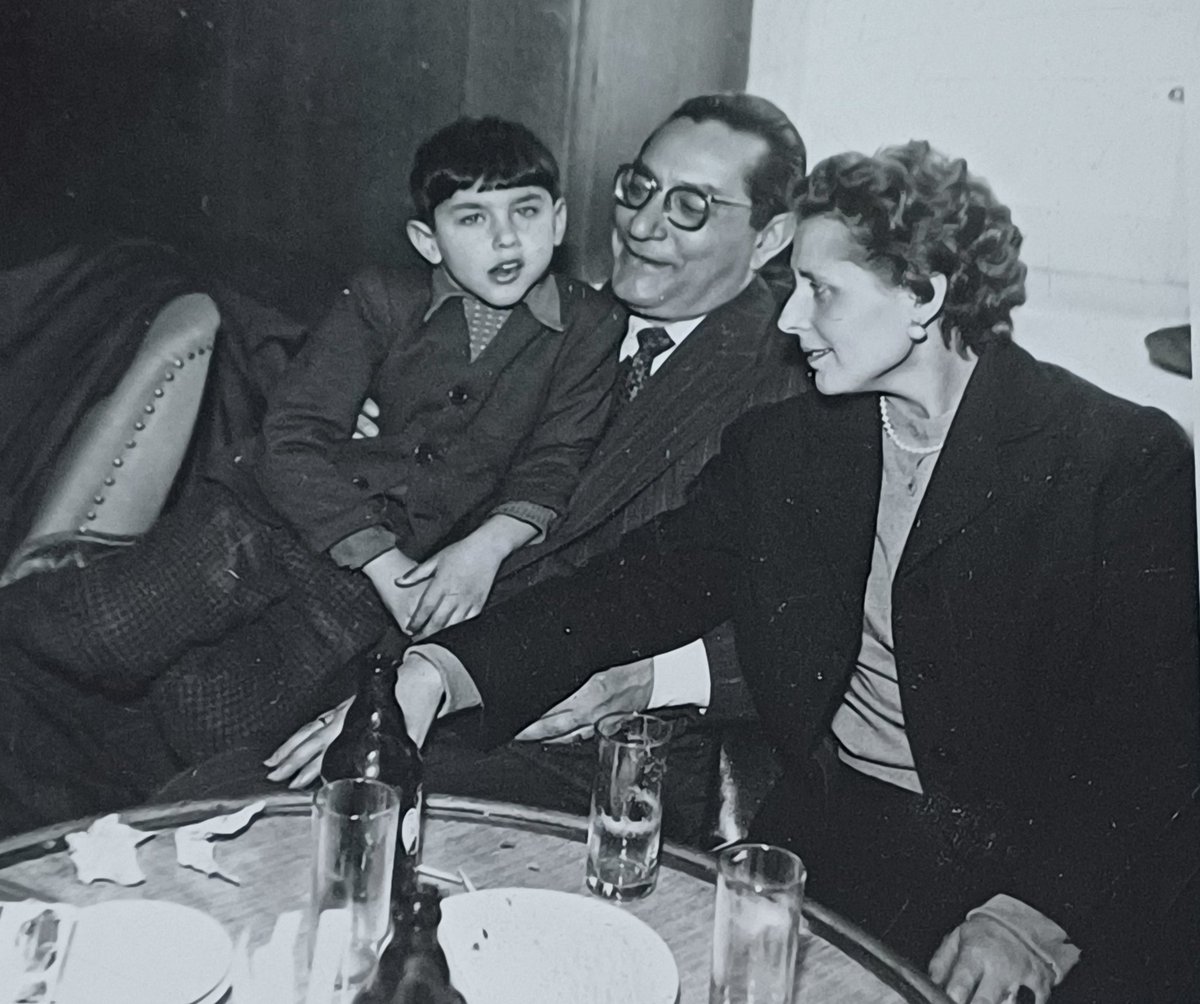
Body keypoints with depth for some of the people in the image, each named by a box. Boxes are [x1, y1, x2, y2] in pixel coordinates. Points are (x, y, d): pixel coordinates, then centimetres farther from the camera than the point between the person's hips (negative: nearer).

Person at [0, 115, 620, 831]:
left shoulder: (590, 329, 0)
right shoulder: (379, 302, -1)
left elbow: (553, 466, 0)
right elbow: (292, 442, -9)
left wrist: (489, 543, -21)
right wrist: (389, 567, -19)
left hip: (366, 586, 0)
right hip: (273, 514, 1)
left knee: (213, 720, -19)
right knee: (90, 640, -18)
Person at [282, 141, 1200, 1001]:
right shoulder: (781, 445, 6)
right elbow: (642, 586, 0)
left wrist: (1034, 916, -22)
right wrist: (440, 672, -14)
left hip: (1037, 866, -2)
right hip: (831, 840, 3)